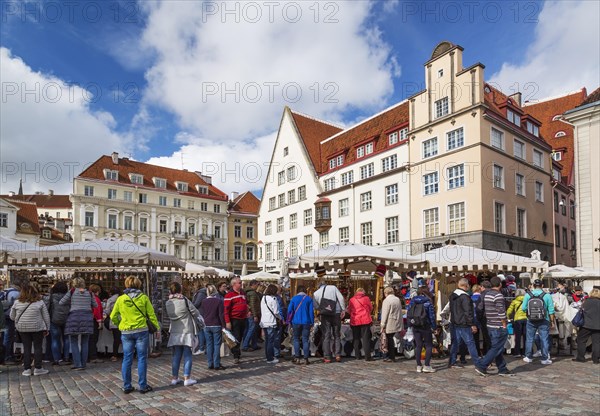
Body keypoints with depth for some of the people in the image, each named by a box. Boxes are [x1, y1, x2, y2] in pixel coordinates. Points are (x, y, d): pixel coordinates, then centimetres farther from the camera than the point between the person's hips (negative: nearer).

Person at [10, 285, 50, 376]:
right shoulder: (40, 302, -3)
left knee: (26, 348, 9)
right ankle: (38, 368, 8)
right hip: (37, 328, -2)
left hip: (22, 328, 2)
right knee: (38, 347, 6)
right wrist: (47, 328, 9)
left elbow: (12, 317, 9)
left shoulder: (17, 303, 1)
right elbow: (46, 316, 0)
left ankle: (27, 369, 12)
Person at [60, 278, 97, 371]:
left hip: (74, 317, -2)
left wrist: (70, 302, 20)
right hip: (87, 318, 2)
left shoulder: (72, 292, 1)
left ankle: (77, 364, 2)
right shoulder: (89, 293, 7)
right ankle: (83, 364, 13)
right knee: (85, 343, 10)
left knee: (74, 343, 7)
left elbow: (60, 303, 4)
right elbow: (95, 305, 14)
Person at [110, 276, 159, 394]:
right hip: (141, 331, -2)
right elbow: (151, 314, -2)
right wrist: (157, 326, 12)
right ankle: (143, 386, 9)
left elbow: (113, 317, 6)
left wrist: (119, 324, 25)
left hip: (126, 332, 2)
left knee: (127, 359, 10)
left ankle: (126, 386, 16)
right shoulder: (143, 298, -4)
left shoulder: (120, 299, 1)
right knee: (142, 359, 5)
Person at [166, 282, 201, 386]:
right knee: (187, 355, 3)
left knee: (176, 356, 12)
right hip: (187, 332, -4)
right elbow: (196, 313, -5)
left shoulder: (167, 303, -1)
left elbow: (169, 316, 8)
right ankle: (187, 378, 5)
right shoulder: (185, 300, -13)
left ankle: (174, 378, 17)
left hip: (174, 333, 4)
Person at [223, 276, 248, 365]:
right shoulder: (229, 295, -11)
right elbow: (226, 309, -14)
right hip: (234, 320, -7)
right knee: (236, 338, -4)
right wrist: (227, 322, -18)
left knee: (240, 337, 15)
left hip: (243, 319, 7)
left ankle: (236, 351, 33)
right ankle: (236, 356, 3)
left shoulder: (243, 293, 12)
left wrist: (247, 311, 13)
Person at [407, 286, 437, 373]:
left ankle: (419, 366, 12)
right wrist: (434, 327, -2)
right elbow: (432, 315, -9)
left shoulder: (412, 301, 4)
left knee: (418, 345, 10)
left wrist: (410, 325, 12)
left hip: (415, 327, 4)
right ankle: (427, 366, 3)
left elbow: (408, 313, 6)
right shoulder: (428, 302, -9)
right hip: (425, 327, -4)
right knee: (429, 345, 7)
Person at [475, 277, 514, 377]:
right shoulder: (498, 295, -17)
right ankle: (481, 366, -4)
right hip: (498, 327, -9)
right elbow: (501, 312, -21)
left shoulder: (486, 294, 10)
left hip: (490, 326, 9)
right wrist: (504, 325, -10)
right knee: (496, 349, -2)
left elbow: (481, 309, 14)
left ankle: (502, 369, 23)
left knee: (499, 349, 16)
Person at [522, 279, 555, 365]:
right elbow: (551, 311, -5)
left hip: (531, 321, 1)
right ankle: (545, 359, 13)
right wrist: (552, 322, 4)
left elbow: (523, 308, -4)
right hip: (544, 321, -1)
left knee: (529, 339, 12)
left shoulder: (528, 295, -6)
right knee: (544, 339, 8)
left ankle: (528, 357, 21)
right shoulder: (547, 296, -7)